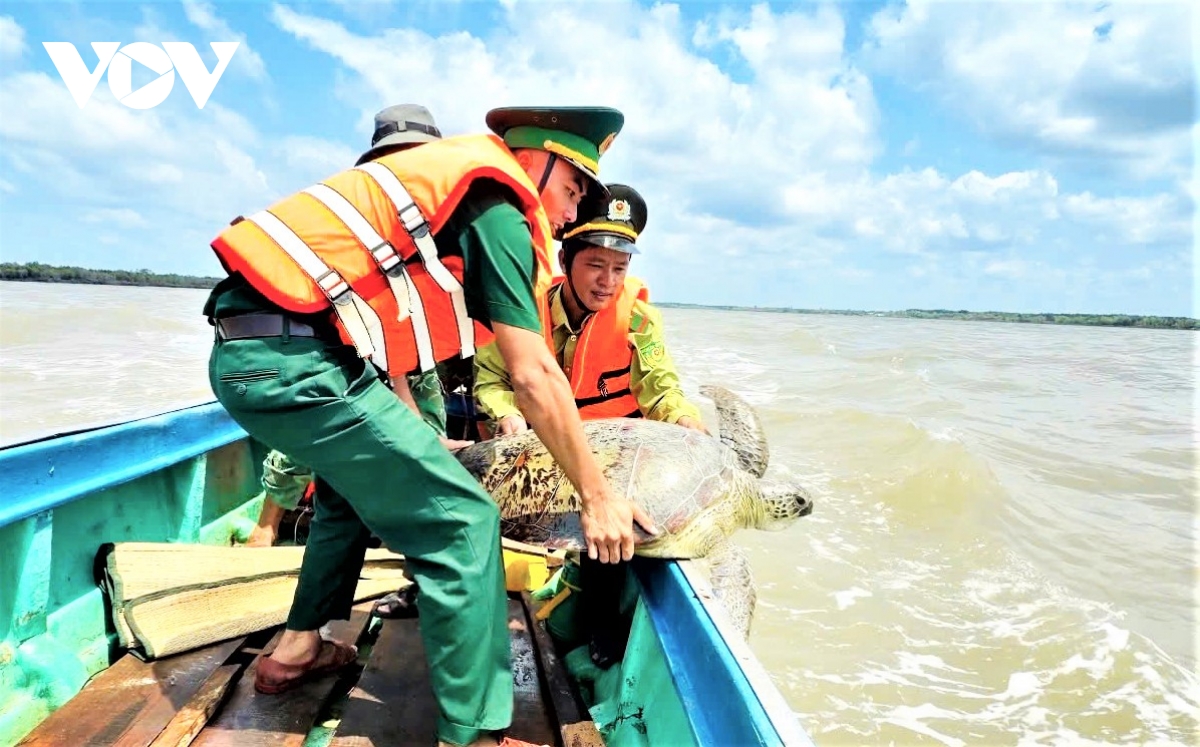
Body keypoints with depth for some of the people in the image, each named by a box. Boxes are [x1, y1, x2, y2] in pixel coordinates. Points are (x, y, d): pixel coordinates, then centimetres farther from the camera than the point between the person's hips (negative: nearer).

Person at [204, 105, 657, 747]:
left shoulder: (445, 181, 23)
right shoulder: (498, 206, -6)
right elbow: (534, 377, -11)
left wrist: (418, 444, 23)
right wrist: (597, 494, -3)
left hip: (242, 354, 11)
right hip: (294, 361, -11)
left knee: (363, 478, 30)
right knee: (462, 522, -8)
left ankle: (298, 649, 40)